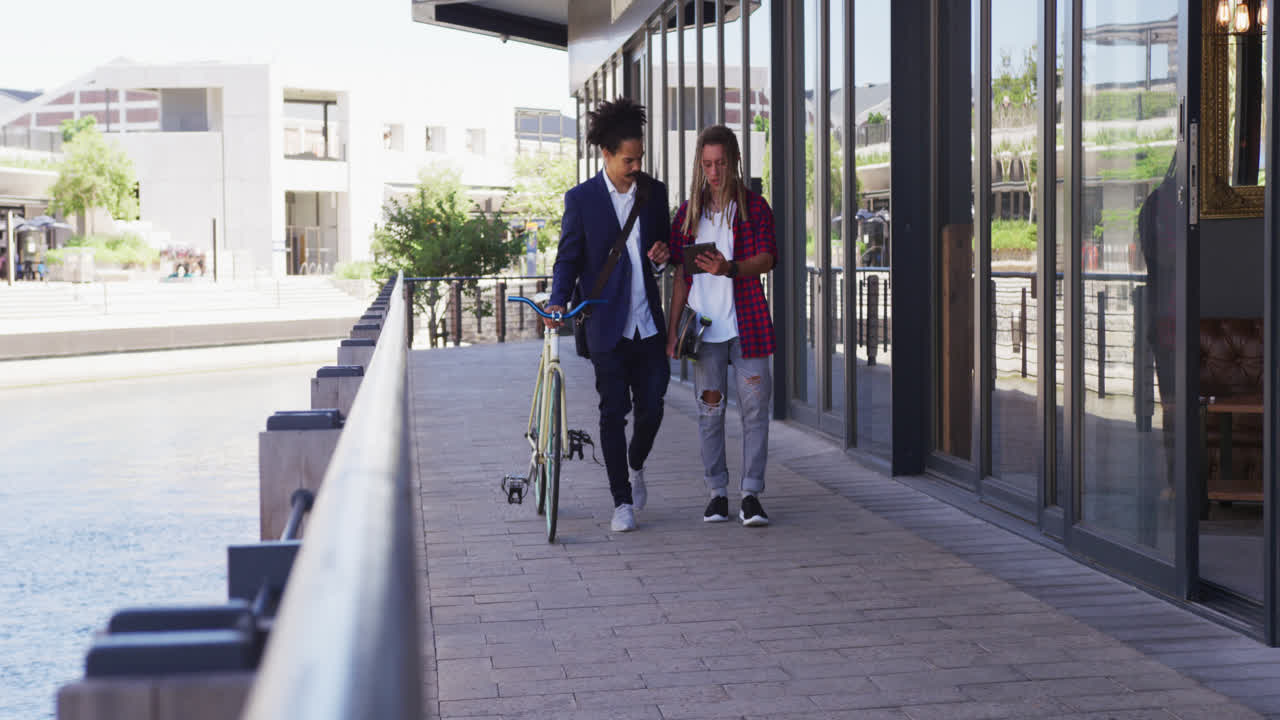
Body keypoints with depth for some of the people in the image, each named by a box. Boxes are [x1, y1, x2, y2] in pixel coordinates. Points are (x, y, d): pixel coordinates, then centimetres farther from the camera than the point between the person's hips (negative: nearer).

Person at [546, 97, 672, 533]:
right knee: (613, 411, 0)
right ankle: (622, 501, 9)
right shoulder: (582, 199, -3)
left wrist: (663, 257, -5)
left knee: (652, 406, 3)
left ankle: (635, 465, 34)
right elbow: (568, 258, -1)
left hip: (648, 321, 3)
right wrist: (558, 301, -17)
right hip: (607, 325, -3)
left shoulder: (654, 192, 7)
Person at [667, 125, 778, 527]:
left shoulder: (754, 207, 4)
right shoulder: (689, 212, 11)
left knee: (754, 408, -4)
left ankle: (751, 494, 1)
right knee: (709, 410, 3)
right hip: (705, 325, 2)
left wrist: (729, 268, -28)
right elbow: (681, 276, 13)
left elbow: (766, 259, -9)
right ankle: (717, 493, 10)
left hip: (747, 324, -2)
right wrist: (672, 330, 8)